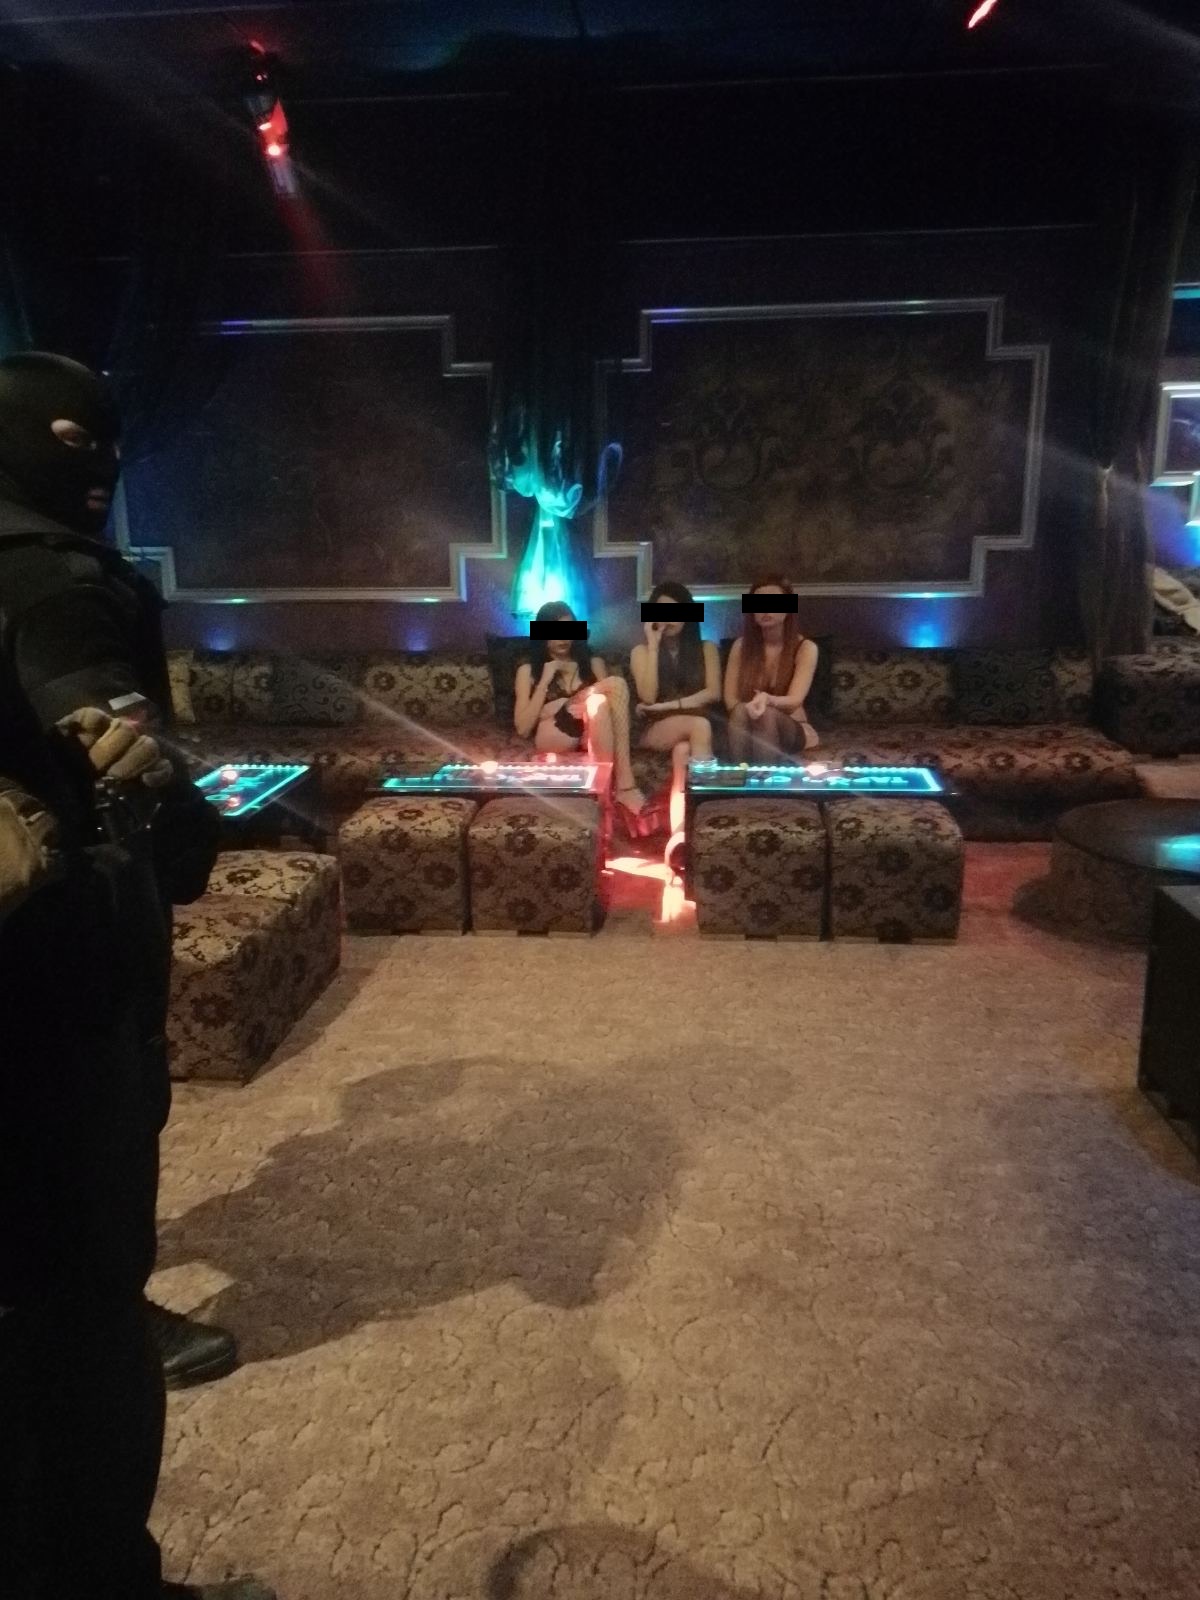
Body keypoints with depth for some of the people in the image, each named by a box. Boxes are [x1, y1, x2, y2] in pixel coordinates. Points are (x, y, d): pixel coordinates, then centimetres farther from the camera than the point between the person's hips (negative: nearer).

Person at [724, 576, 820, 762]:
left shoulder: (805, 648, -6)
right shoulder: (741, 646, 3)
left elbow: (794, 700, -19)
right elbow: (730, 699, 0)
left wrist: (768, 700, -42)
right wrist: (748, 709, -23)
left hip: (791, 729, -1)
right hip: (748, 728, 2)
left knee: (767, 714, -35)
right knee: (742, 711, -33)